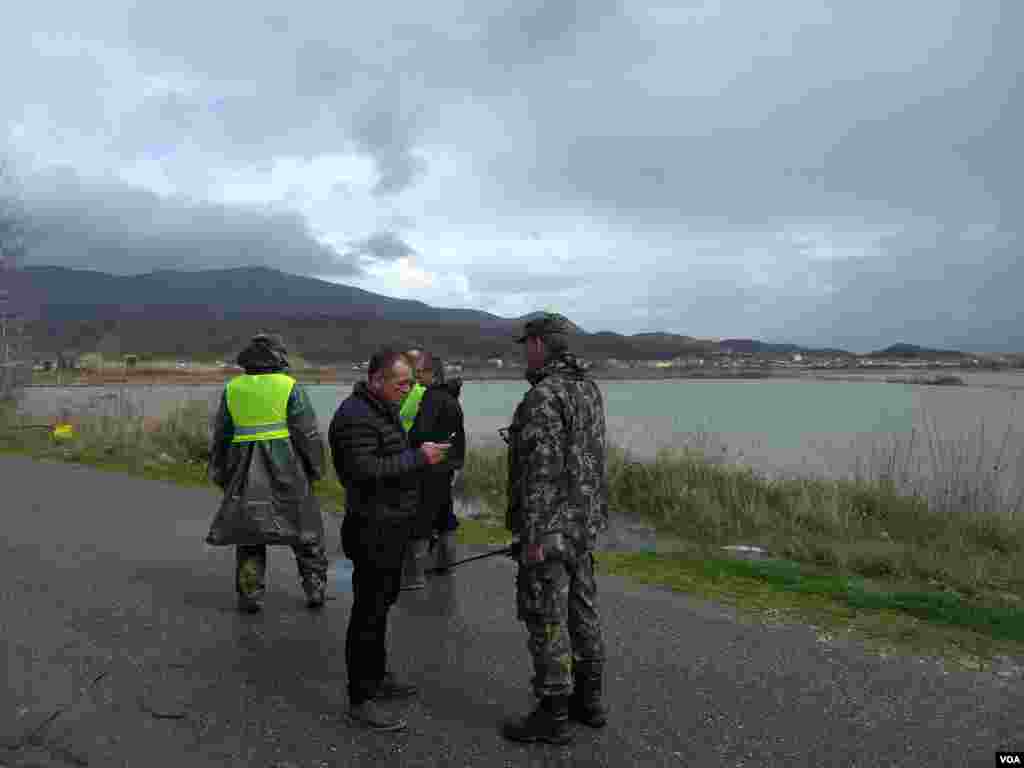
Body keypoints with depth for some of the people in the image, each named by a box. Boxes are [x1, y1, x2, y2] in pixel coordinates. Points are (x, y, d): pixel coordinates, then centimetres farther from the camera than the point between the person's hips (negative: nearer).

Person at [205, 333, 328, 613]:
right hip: (286, 470, -3)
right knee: (304, 529, 11)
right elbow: (308, 433, -7)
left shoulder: (232, 389, 5)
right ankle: (315, 588, 16)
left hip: (245, 472, 3)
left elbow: (220, 435, 11)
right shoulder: (289, 387, -7)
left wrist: (220, 473, 21)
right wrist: (315, 468, 5)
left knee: (249, 529, 14)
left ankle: (250, 594, 15)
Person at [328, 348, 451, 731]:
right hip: (372, 529, -11)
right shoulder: (356, 416, -20)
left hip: (390, 527, 11)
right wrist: (418, 458, -26)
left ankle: (377, 676, 37)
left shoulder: (383, 409, 13)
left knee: (381, 603, 21)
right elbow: (366, 470, -29)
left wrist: (421, 453, 7)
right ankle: (360, 700, 9)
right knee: (369, 612, -3)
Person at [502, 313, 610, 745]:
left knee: (546, 619, 2)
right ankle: (589, 700, 30)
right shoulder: (589, 389, 9)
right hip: (585, 522, 9)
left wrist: (534, 535, -21)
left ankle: (553, 715, 13)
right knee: (581, 609, 17)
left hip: (551, 526, -9)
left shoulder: (543, 397, -20)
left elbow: (543, 471, -24)